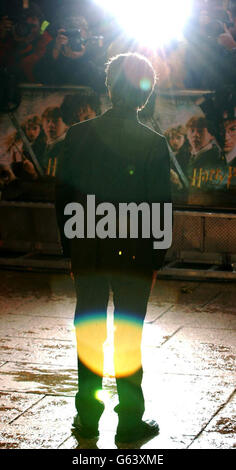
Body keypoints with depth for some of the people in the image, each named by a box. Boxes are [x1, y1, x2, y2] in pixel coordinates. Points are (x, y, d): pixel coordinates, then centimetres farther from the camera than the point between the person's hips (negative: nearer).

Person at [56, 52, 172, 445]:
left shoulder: (79, 135, -4)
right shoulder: (155, 145, -10)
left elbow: (63, 195, 0)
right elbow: (160, 206, -8)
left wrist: (69, 247, 8)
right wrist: (156, 260, 2)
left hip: (88, 251, 2)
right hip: (134, 255, -2)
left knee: (89, 334, 13)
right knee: (129, 337, 7)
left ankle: (88, 417, 20)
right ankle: (130, 423, 14)